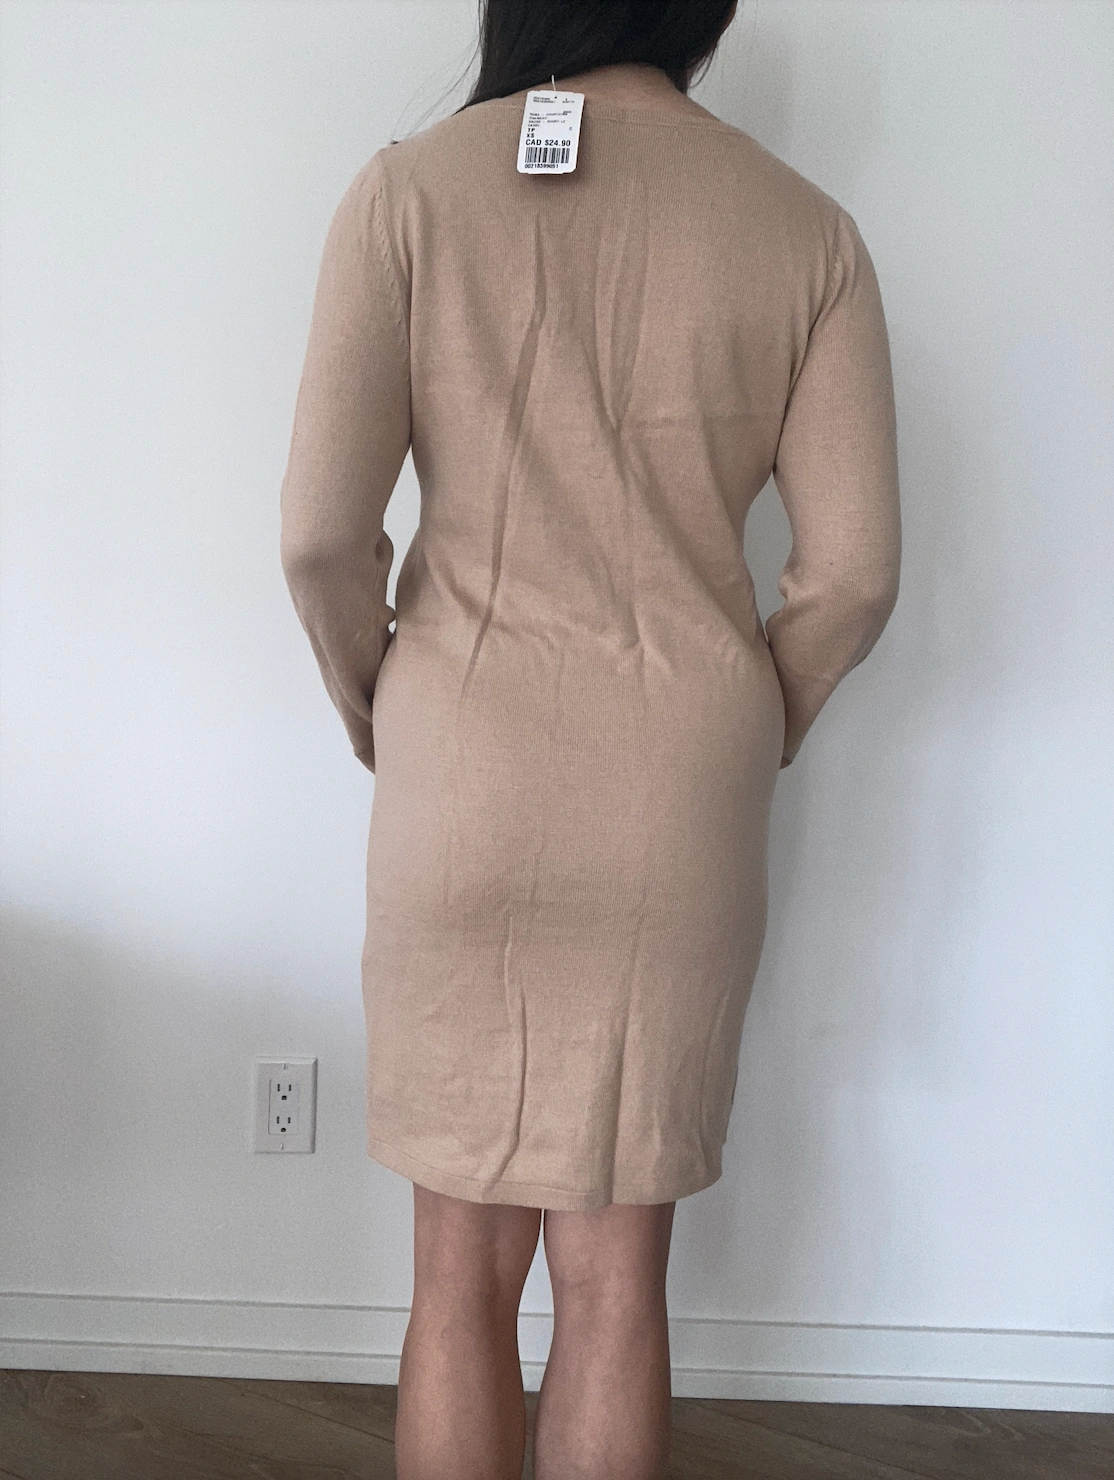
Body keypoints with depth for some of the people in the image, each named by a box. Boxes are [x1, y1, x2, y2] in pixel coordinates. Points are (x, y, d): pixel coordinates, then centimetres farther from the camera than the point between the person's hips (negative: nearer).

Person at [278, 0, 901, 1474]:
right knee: (617, 1272, 13)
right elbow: (855, 572, -2)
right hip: (686, 800, 1)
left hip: (464, 770, -1)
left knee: (463, 1264, 13)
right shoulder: (807, 229, 2)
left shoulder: (413, 187, -2)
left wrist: (376, 712, 9)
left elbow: (322, 530, -9)